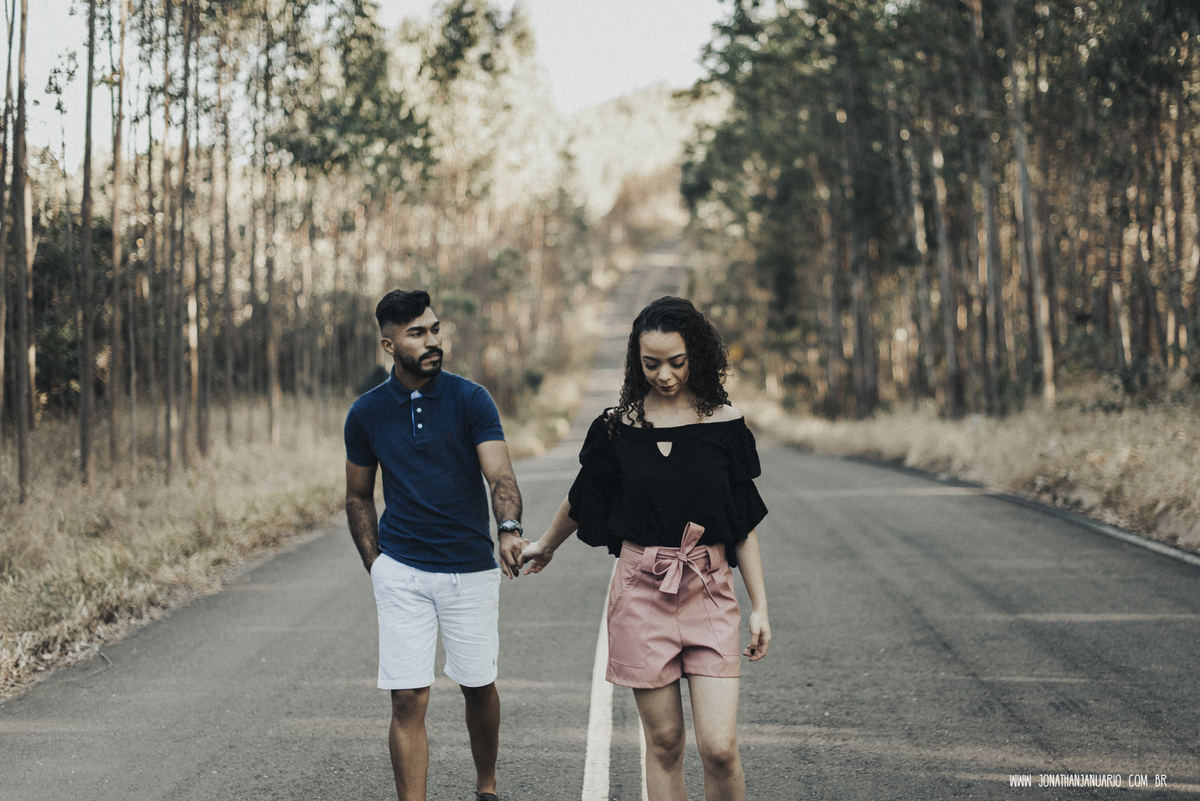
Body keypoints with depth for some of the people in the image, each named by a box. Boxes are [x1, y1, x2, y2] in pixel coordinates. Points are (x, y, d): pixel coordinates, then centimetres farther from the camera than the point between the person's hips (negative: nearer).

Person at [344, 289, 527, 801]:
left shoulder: (470, 399, -6)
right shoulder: (366, 414, 0)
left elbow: (500, 474, -17)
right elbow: (358, 497, 12)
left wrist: (509, 529, -37)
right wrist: (376, 567, 2)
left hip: (471, 568, 0)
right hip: (401, 572, 0)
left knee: (478, 688, 14)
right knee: (408, 700, -6)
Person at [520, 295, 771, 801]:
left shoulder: (724, 423, 0)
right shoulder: (619, 426, 1)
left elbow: (744, 524, 4)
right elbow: (581, 500, 19)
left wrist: (759, 606, 2)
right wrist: (545, 546, 33)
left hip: (709, 591, 0)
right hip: (642, 592, 1)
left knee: (719, 748, -8)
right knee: (664, 742, 4)